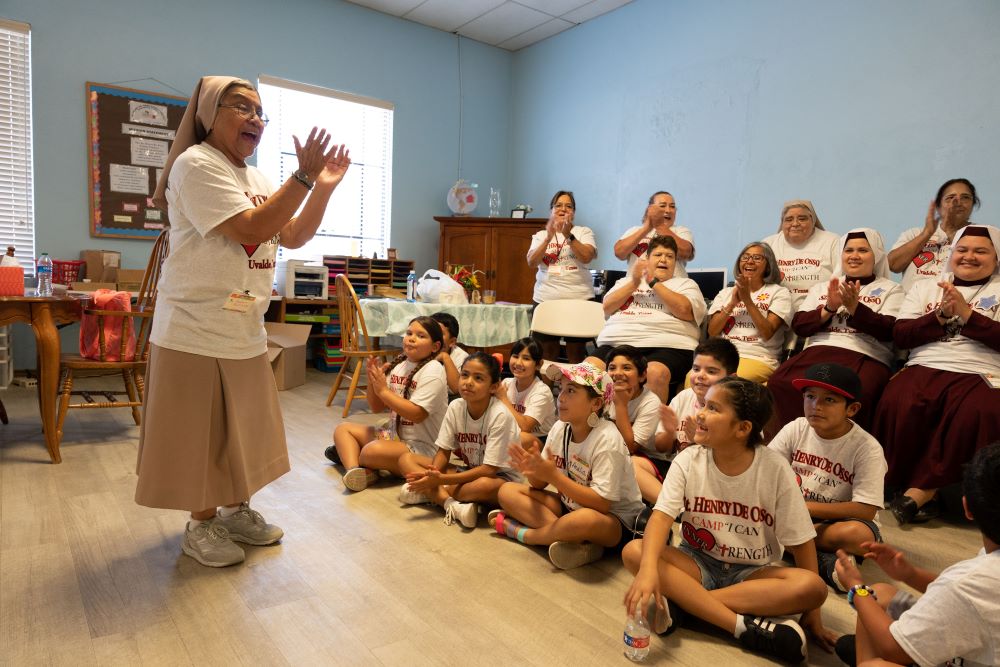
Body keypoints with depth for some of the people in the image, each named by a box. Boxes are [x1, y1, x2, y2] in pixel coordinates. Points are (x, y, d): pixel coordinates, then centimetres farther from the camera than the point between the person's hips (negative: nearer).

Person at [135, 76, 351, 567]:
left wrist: (324, 188, -1)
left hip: (245, 331, 8)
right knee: (200, 432, 5)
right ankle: (202, 526, 22)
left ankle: (236, 510, 33)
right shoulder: (196, 165, -13)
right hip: (197, 331, -8)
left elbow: (292, 237, 10)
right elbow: (251, 229, -23)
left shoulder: (257, 179, 15)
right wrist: (304, 176, -23)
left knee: (242, 428, 16)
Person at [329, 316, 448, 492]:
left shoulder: (433, 370, -15)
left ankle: (348, 454, 2)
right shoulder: (399, 364, 7)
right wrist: (372, 380, -9)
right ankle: (355, 470, -20)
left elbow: (417, 414, -24)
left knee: (373, 451, -33)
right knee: (343, 429, 6)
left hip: (420, 447, -9)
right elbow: (376, 407, 9)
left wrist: (383, 390, -22)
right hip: (393, 435, 9)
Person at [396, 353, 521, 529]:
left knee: (485, 485, -42)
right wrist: (433, 473, -26)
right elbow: (443, 452, -3)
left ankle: (430, 494, -17)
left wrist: (441, 479, -29)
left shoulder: (500, 416, -23)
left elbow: (489, 470, -24)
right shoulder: (455, 407, -8)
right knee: (406, 459, -7)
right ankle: (451, 504, -25)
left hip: (500, 477, -6)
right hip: (469, 472, 6)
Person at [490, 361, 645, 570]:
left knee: (585, 518, -41)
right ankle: (574, 540, -20)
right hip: (569, 505, 7)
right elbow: (540, 484, 0)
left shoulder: (607, 439, -22)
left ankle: (519, 532, -14)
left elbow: (602, 503, -26)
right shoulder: (559, 428, -4)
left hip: (614, 520, -7)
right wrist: (532, 469, -24)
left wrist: (554, 476, -31)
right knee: (507, 491, -5)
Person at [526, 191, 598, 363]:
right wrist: (548, 238, -16)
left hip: (579, 299, -1)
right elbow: (532, 262, -4)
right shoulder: (540, 235, 11)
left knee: (576, 356, 2)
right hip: (545, 299, 2)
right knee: (547, 356, 7)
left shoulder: (584, 232, 7)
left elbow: (587, 257, -10)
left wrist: (568, 236, -19)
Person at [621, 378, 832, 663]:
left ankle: (681, 602, -29)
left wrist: (811, 612, -9)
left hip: (752, 573, 0)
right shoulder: (688, 461, -12)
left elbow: (801, 541, -8)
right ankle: (744, 625, -29)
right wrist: (649, 569, -40)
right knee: (634, 551, -25)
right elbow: (662, 516, -23)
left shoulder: (774, 469, -14)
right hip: (699, 562, 1)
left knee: (813, 587, -29)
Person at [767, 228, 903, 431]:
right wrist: (829, 308, -3)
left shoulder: (891, 289, 18)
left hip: (866, 357, -2)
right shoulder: (822, 287, 26)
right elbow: (798, 325, 13)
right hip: (817, 352, 2)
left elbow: (889, 332, 0)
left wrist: (854, 307, -12)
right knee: (780, 383, -31)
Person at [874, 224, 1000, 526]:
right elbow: (900, 335, 9)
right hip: (925, 369, 1)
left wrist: (966, 314, -7)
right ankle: (924, 490, -16)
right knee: (898, 405, -33)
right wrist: (941, 315, -3)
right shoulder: (924, 287, 21)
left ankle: (919, 490, -25)